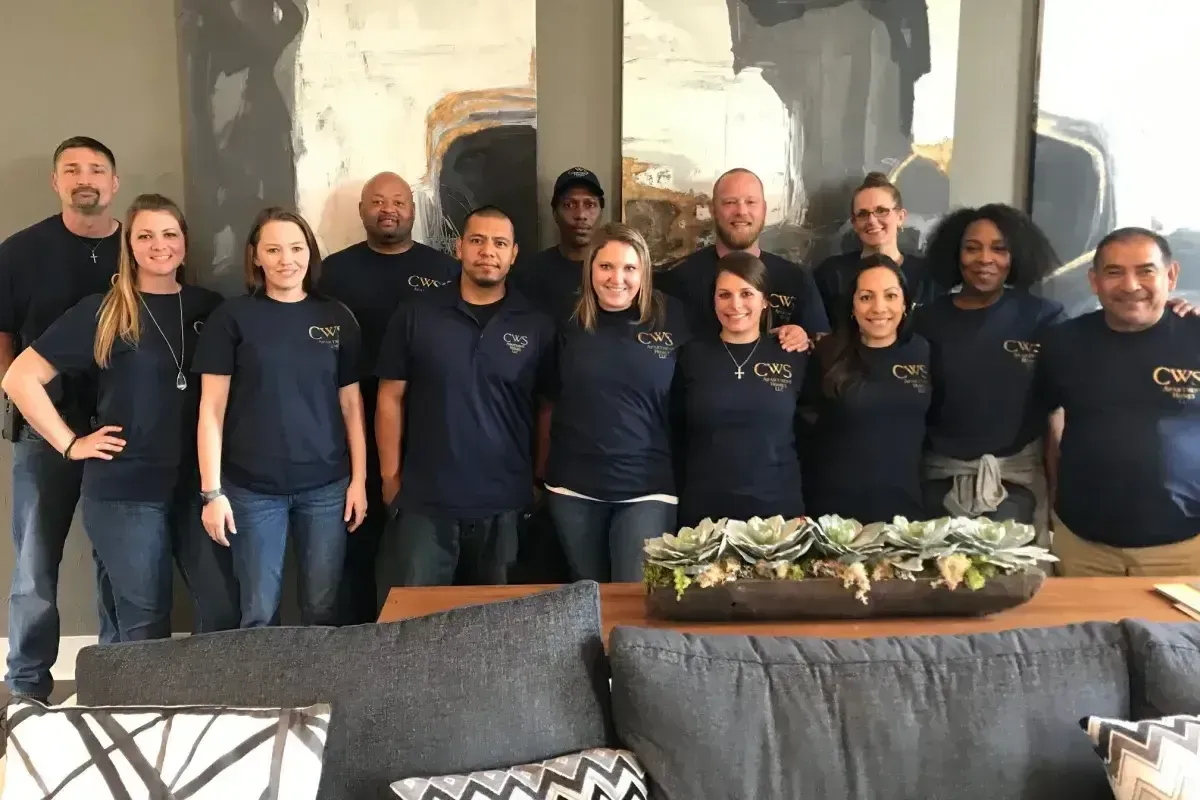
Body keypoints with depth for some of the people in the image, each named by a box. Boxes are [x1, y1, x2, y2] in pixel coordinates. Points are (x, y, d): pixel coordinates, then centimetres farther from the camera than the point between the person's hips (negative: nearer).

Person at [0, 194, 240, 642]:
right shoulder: (100, 312, -2)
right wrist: (70, 443, -5)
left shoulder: (209, 308, 6)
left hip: (199, 485, 3)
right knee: (144, 621, 7)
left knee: (225, 610, 3)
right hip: (124, 491, -2)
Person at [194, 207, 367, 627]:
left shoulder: (337, 318, 4)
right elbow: (212, 409, -3)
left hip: (326, 487, 2)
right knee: (259, 611, 8)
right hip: (253, 489, -1)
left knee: (322, 608, 10)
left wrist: (359, 479, 3)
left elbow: (351, 404, 7)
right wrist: (211, 491, -7)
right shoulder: (232, 317, -2)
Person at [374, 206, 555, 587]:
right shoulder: (415, 315, -1)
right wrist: (390, 475, 1)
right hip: (424, 501, 0)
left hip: (505, 503, 1)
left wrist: (541, 479, 3)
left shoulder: (538, 325, 1)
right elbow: (391, 398, 2)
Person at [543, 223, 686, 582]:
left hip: (647, 488, -2)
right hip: (573, 486, 2)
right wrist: (542, 469, 10)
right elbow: (549, 399, 9)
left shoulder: (672, 318, -4)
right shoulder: (570, 323, 0)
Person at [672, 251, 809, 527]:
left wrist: (803, 512, 3)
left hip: (778, 511, 1)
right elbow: (676, 436, 6)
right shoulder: (692, 355, 1)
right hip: (703, 513, 0)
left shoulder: (794, 357, 2)